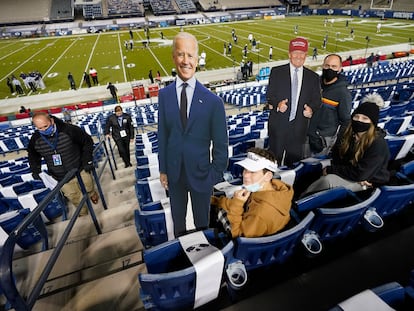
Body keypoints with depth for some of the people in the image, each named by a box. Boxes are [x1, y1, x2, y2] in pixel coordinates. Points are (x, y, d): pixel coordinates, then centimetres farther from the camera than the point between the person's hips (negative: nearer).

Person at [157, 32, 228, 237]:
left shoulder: (212, 101, -15)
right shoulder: (164, 95, -6)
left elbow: (220, 143, -9)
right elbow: (162, 135, -1)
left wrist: (216, 174, -7)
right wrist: (163, 170, 3)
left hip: (201, 172, -2)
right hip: (174, 172, 3)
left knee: (202, 221, 21)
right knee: (177, 218, 26)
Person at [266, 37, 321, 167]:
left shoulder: (313, 77, 8)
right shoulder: (276, 72, 2)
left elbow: (316, 99, 10)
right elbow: (269, 95, 1)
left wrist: (311, 109, -13)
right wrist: (277, 104, -20)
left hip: (299, 127, 2)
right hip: (278, 124, -2)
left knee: (295, 160, 11)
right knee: (274, 159, 8)